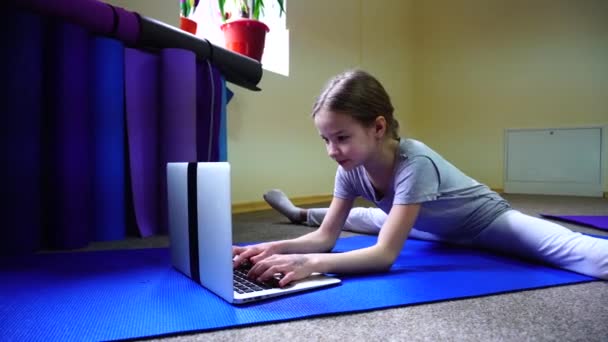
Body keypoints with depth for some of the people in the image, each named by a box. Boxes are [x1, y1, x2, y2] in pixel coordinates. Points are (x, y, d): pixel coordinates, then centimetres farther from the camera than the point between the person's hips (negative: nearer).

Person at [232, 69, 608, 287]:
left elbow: (385, 254, -42)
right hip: (439, 231, 7)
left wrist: (311, 263, -55)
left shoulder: (415, 163, -40)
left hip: (487, 222, -6)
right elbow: (327, 236, -16)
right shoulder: (351, 168, -19)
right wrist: (278, 247, -34)